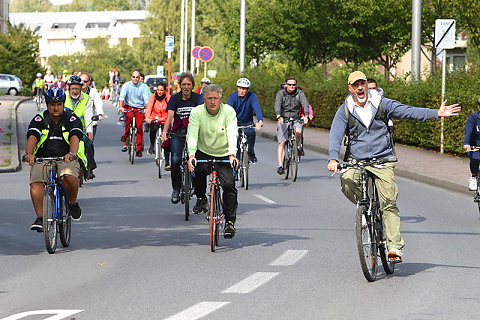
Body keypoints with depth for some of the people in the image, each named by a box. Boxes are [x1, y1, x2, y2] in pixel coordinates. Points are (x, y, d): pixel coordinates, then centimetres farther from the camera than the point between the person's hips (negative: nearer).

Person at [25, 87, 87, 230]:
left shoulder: (72, 119, 0)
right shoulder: (39, 119, 3)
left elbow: (75, 137, -18)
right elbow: (32, 137, -14)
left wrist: (71, 153, -41)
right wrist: (29, 154, -36)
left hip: (67, 159, -2)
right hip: (43, 159, 2)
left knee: (68, 177, -34)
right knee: (36, 182, -27)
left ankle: (73, 203, -5)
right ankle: (40, 217, -23)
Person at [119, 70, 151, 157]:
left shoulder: (143, 87, -3)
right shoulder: (126, 85, -3)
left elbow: (146, 99, -12)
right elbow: (122, 97, -14)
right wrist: (120, 107, -31)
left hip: (140, 109, 0)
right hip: (128, 107, 0)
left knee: (139, 126, -10)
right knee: (129, 118, -32)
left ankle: (139, 149, -1)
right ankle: (125, 135, -8)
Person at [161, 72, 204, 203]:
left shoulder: (198, 98, 0)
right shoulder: (175, 98, 1)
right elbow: (170, 115, -12)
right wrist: (165, 131, -30)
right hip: (177, 134, 0)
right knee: (175, 160, -18)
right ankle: (176, 188, -1)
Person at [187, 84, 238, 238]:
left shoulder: (229, 112, -13)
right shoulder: (197, 112, -11)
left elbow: (232, 134, -26)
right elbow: (192, 135, -24)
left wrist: (232, 155, -43)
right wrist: (191, 155, -41)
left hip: (224, 155, 0)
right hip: (203, 152, 0)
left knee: (228, 184, -18)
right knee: (198, 169, -32)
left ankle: (230, 222, -6)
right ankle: (201, 199, -4)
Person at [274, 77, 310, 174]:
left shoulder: (300, 93, -4)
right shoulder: (281, 93, -7)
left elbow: (305, 104, -19)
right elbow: (277, 105, -24)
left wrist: (306, 115, -39)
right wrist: (279, 116, -43)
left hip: (296, 119, 0)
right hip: (283, 120, 0)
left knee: (298, 132, -31)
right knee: (281, 143, -10)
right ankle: (280, 165, -9)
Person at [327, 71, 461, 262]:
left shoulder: (381, 104, 4)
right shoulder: (345, 111, 3)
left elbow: (408, 112, 0)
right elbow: (336, 134, -7)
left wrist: (437, 113, -10)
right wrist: (333, 159, -24)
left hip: (382, 160, 0)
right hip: (356, 160, 1)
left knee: (389, 203, -11)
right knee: (347, 182, -30)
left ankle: (395, 246, -13)